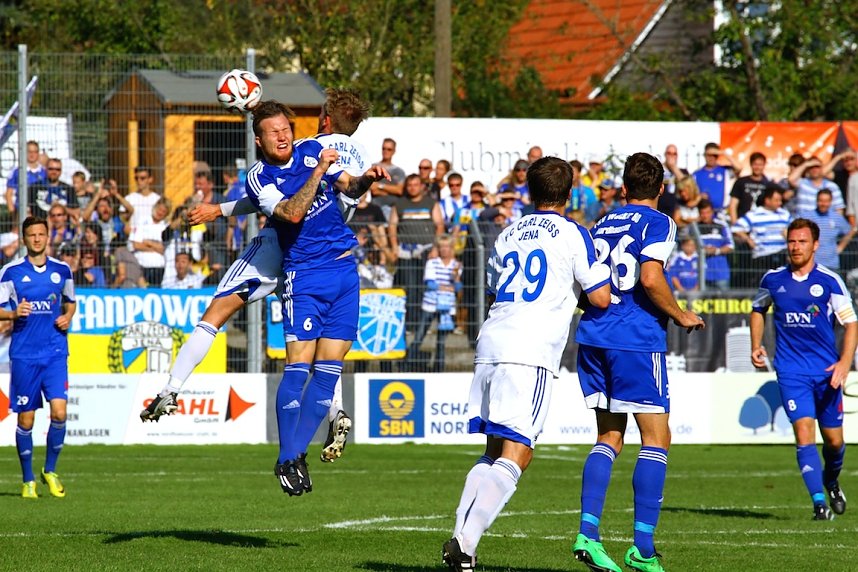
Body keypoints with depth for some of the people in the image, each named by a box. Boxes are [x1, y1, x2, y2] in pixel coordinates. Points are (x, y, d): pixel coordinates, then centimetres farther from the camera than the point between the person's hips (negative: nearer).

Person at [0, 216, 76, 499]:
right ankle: (28, 480, 15)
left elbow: (70, 302, 22)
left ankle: (50, 470, 8)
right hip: (24, 355, -1)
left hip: (55, 352, 1)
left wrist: (68, 317, 1)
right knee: (26, 418, 1)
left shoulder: (61, 271, 7)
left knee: (59, 411, -13)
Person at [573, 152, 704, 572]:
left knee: (609, 437, 13)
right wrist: (680, 315, -4)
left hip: (593, 337, 6)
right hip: (637, 339, -6)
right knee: (656, 439, 1)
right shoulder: (657, 223, -3)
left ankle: (588, 533, 0)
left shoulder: (602, 225, 16)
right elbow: (650, 278, -17)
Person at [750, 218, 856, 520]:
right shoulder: (773, 280, 3)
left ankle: (831, 482, 38)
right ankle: (819, 501, -15)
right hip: (791, 370, 0)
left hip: (827, 370, 0)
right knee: (804, 432, -15)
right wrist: (756, 346, 10)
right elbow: (758, 309, 23)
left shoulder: (830, 280, -4)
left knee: (834, 440, 7)